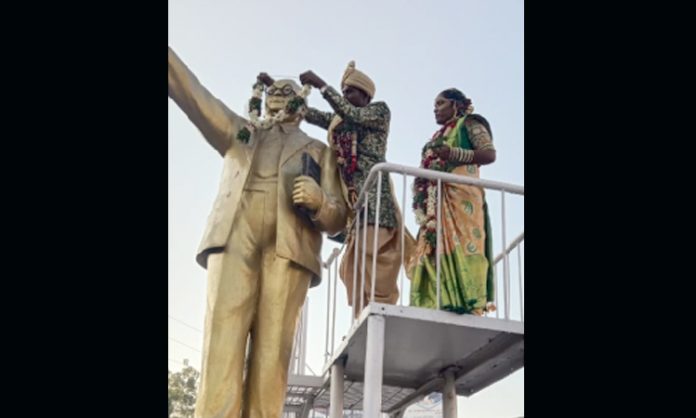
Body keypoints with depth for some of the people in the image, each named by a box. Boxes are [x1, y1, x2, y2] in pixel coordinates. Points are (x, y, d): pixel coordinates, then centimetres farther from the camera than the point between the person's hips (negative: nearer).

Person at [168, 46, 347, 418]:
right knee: (222, 346, -16)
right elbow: (191, 93, 17)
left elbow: (338, 218, 16)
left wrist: (319, 200, -8)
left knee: (271, 354, -12)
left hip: (288, 249, 0)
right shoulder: (239, 130, 30)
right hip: (233, 240, 0)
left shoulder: (318, 150, 26)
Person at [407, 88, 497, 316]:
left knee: (461, 245, -19)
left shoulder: (469, 123, 11)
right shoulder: (439, 137, 32)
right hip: (437, 200, 7)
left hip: (460, 196, -7)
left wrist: (453, 154, -14)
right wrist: (420, 181, 6)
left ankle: (470, 304, -26)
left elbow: (489, 153, -4)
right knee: (437, 249, -7)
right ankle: (440, 305, -16)